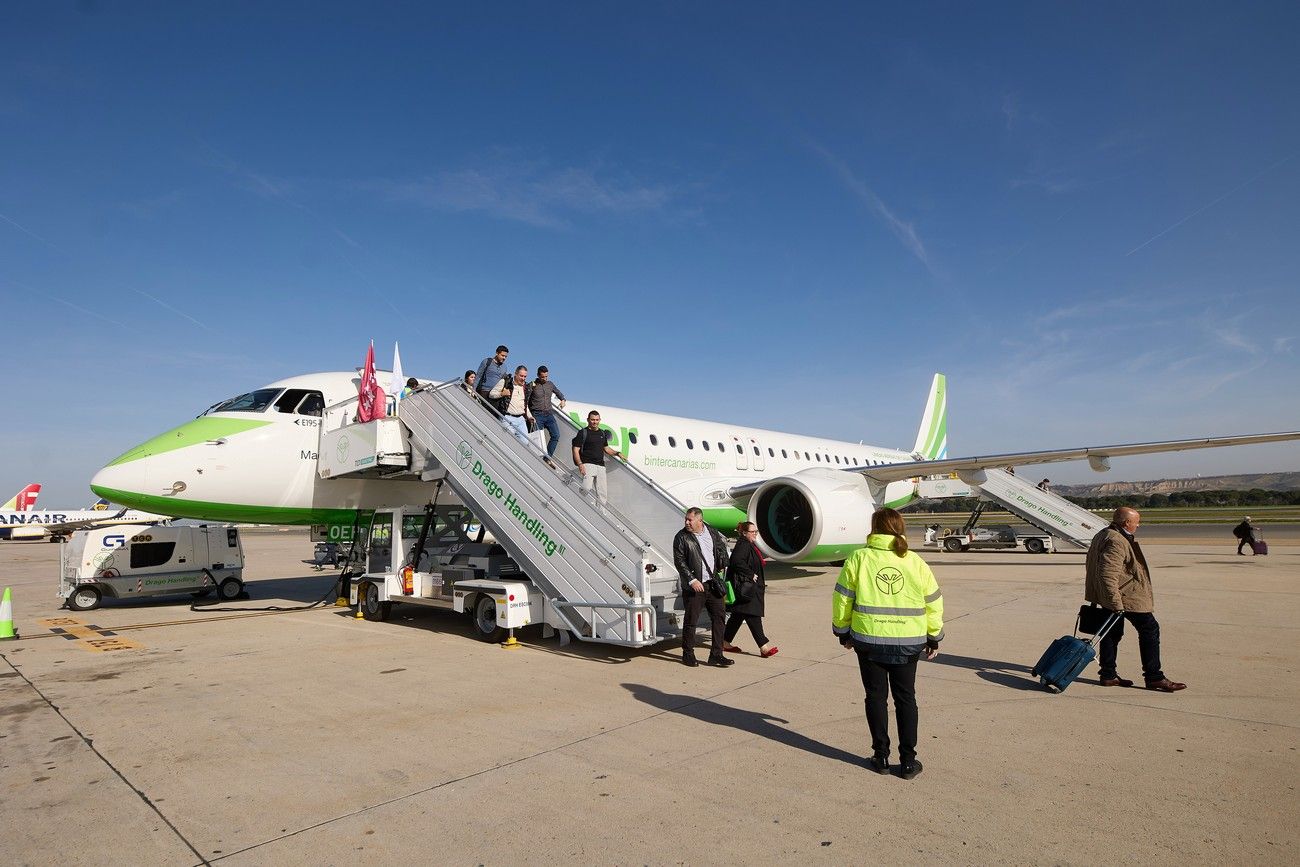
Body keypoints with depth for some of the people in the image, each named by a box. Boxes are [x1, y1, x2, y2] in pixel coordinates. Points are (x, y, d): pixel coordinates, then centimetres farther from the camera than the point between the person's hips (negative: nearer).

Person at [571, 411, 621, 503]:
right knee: (586, 489, -21)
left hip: (601, 466, 6)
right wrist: (580, 464, -18)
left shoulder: (602, 433, 18)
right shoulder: (583, 433, -1)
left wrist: (617, 453, 16)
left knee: (602, 492, 6)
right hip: (588, 464, -6)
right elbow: (576, 450, -6)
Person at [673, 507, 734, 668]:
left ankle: (716, 655, 17)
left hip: (713, 583, 5)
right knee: (691, 621, 2)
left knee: (719, 616, 7)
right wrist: (692, 580, -17)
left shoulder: (712, 532, 6)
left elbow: (722, 547, 21)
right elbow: (679, 562, -10)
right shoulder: (681, 537, -7)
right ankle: (688, 655, 19)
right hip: (694, 586, -5)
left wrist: (722, 567, 10)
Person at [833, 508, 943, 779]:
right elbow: (933, 602, 5)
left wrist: (843, 630, 10)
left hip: (869, 640, -2)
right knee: (905, 698, 13)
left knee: (876, 697, 11)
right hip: (908, 642, 2)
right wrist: (934, 637, 17)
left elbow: (843, 599, -4)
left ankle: (881, 756, 17)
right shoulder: (915, 562, -1)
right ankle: (908, 761, 16)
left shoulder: (859, 558, -8)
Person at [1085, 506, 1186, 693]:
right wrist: (1115, 604, -26)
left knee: (1113, 633, 13)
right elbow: (1108, 574, -28)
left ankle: (1108, 675, 18)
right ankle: (1154, 677, 7)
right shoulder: (1116, 542, -22)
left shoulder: (1103, 535, 12)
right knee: (1150, 630, 1)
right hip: (1127, 596, -10)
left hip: (1114, 598, 10)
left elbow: (1092, 564, 21)